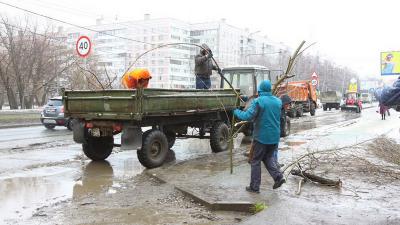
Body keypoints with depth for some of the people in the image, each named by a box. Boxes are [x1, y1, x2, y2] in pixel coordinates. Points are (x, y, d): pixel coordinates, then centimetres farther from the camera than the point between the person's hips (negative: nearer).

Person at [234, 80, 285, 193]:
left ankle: (254, 187, 11)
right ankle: (278, 176, 5)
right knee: (268, 157, 24)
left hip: (261, 136, -5)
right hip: (275, 137, 6)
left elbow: (248, 116, -21)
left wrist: (237, 112, -4)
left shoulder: (258, 101, -15)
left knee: (255, 161, 7)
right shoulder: (278, 101, 5)